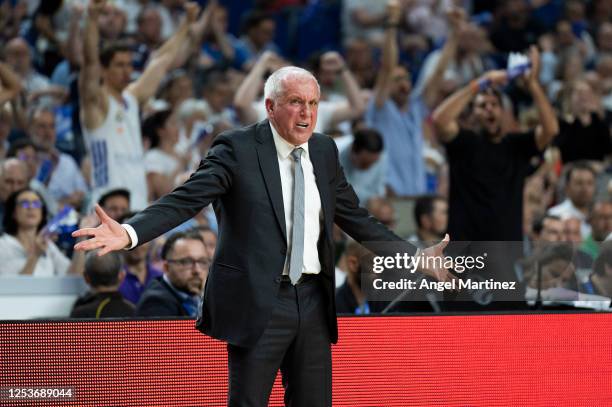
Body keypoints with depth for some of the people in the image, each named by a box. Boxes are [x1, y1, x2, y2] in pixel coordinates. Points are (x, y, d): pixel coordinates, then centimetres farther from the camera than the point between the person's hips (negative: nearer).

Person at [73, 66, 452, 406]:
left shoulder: (324, 150, 10)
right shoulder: (237, 149, -8)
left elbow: (356, 218, 18)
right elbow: (185, 200, -17)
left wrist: (417, 256, 15)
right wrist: (129, 233, -33)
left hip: (313, 304, 6)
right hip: (258, 304, -5)